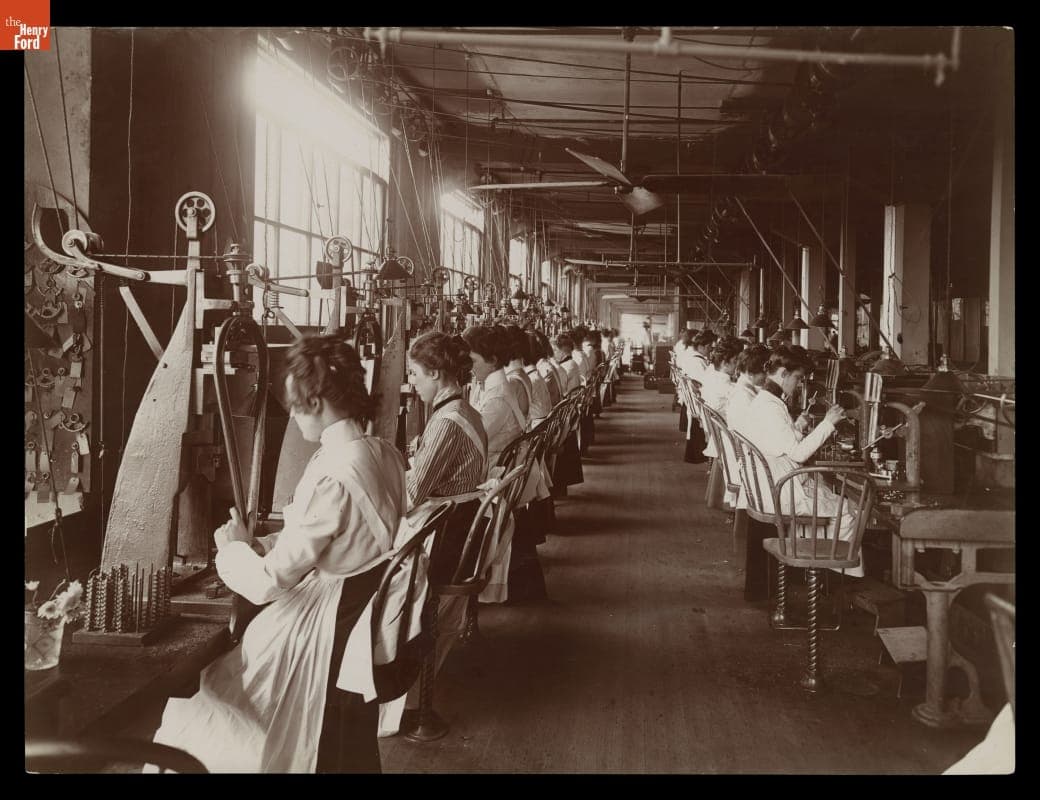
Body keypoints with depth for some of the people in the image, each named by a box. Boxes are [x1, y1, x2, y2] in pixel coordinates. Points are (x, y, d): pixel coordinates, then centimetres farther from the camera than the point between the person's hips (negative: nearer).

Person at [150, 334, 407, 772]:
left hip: (326, 629, -8)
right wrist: (265, 545, 7)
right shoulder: (386, 454, -2)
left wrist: (234, 547, -2)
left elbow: (268, 583, -22)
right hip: (371, 620, 8)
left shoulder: (331, 475, -27)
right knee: (354, 749, 26)